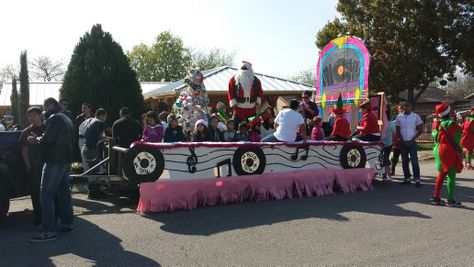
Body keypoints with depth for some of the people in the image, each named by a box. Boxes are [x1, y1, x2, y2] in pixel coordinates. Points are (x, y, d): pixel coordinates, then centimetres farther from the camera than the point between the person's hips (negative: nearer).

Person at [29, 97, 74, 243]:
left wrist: (36, 139, 1)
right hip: (66, 161, 10)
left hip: (54, 161, -10)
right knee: (63, 192, 14)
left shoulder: (54, 118, -12)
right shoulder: (66, 119, 19)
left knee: (46, 194, -8)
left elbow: (46, 140, -19)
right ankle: (67, 224, 19)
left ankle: (49, 231, -10)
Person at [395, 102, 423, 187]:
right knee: (404, 161, 6)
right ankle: (407, 178, 14)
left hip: (412, 142, -2)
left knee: (414, 161, -6)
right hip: (402, 143, 2)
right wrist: (402, 140, -5)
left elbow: (420, 130, 1)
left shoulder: (415, 116, -1)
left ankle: (417, 179, -3)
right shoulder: (399, 117, 4)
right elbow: (398, 131, 6)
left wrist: (412, 140, -8)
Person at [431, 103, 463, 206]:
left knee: (441, 174, 16)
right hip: (450, 152, -7)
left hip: (438, 151, 7)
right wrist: (460, 151, 0)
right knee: (451, 176, 1)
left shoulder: (435, 124, 5)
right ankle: (450, 200, 6)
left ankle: (436, 197, 17)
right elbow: (456, 140, -12)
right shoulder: (451, 124, -16)